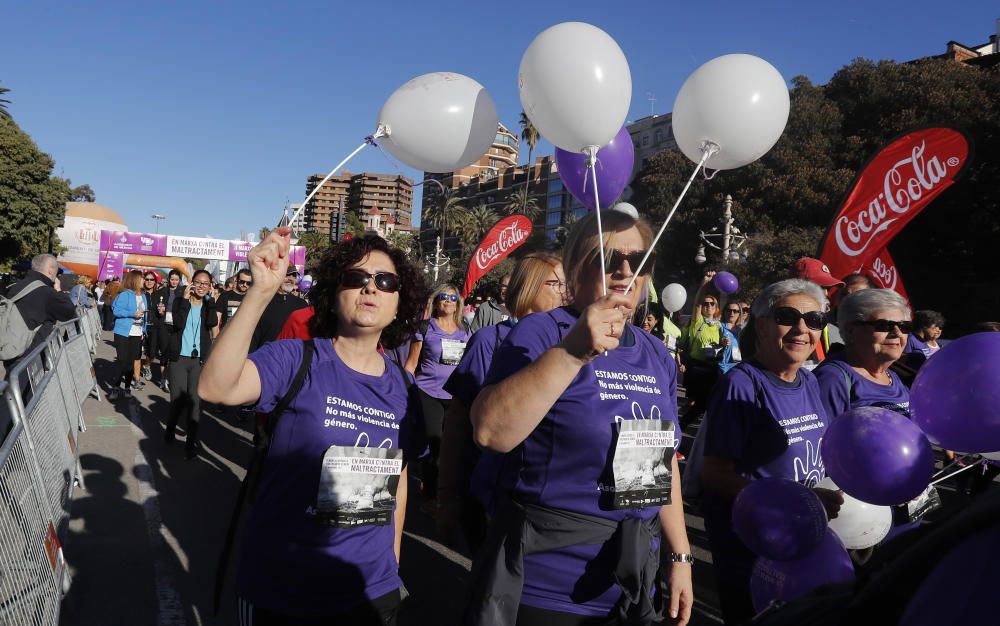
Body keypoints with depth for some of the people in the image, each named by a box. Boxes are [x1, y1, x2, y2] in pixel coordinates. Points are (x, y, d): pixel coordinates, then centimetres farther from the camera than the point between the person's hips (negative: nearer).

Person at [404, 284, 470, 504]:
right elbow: (411, 364, 1)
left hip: (456, 397, 4)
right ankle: (430, 494, 15)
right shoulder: (426, 328, 0)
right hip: (429, 395, -3)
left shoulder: (464, 332, 11)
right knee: (432, 445, -2)